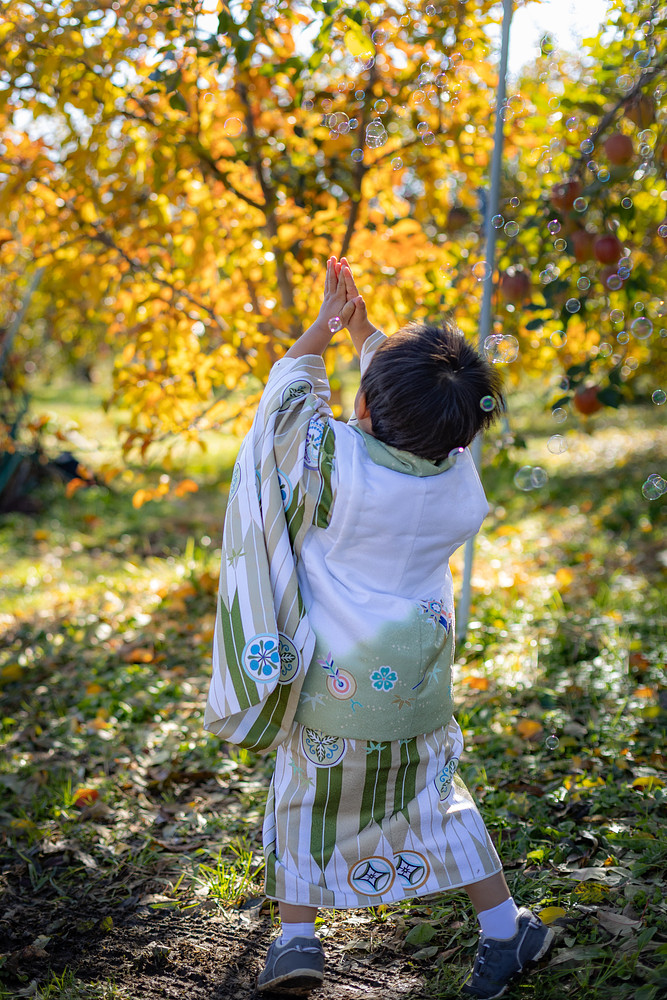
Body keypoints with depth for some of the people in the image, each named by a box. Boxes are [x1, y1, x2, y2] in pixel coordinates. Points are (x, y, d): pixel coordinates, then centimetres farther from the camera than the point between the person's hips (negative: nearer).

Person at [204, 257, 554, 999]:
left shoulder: (333, 459, -25)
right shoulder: (461, 478, -11)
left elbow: (290, 389, -5)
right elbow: (412, 414, 7)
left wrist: (324, 326, 9)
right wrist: (364, 333, 17)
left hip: (329, 684, -3)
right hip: (418, 684, 4)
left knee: (302, 802, 18)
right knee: (439, 797, 22)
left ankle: (296, 935, 16)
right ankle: (505, 932, 30)